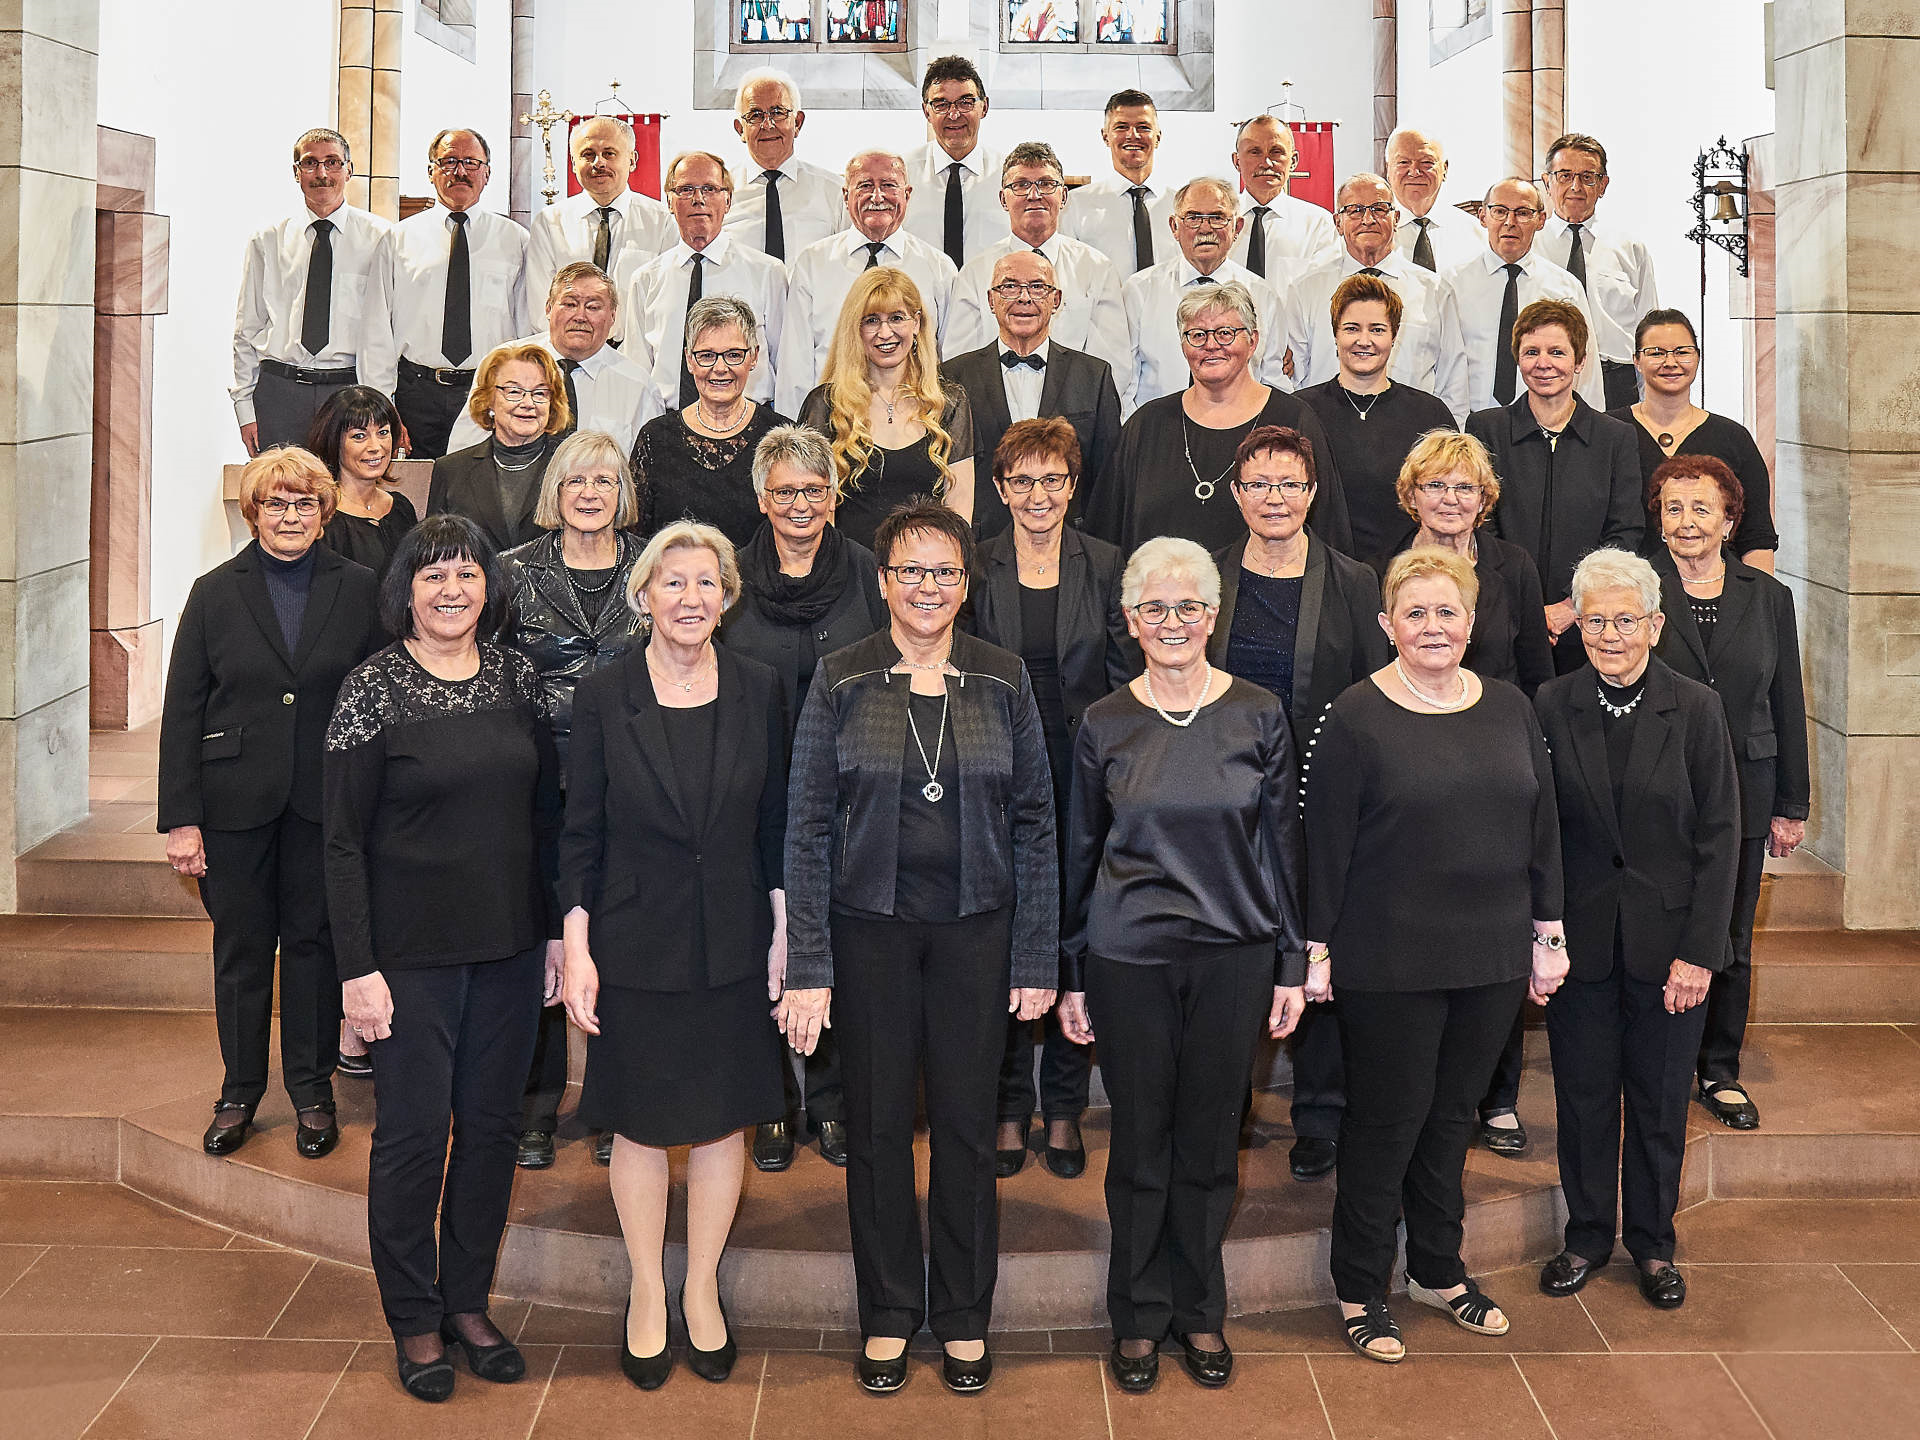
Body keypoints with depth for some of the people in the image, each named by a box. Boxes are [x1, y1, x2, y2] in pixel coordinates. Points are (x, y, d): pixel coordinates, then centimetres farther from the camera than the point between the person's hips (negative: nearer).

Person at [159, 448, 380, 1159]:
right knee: (240, 947, 10)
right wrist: (180, 818, -5)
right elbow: (181, 712, 0)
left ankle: (312, 1089, 23)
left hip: (326, 801, 0)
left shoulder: (358, 589, 1)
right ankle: (240, 1090, 25)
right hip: (236, 801, 0)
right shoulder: (215, 594, 1)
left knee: (314, 941, 9)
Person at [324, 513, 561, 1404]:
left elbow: (545, 813, 10)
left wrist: (557, 930, 7)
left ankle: (469, 1301, 27)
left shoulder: (516, 677, 4)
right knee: (413, 1133, 4)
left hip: (511, 945, 4)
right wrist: (357, 969, -12)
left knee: (491, 1123, 11)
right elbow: (344, 843, -8)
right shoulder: (372, 690, -8)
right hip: (413, 952, -4)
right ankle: (414, 1320, 20)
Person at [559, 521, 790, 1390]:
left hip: (733, 944, 2)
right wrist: (576, 949, -6)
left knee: (723, 1121, 10)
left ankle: (702, 1290, 28)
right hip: (635, 946, -1)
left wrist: (783, 934, 1)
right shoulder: (603, 698, -6)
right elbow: (581, 836, -3)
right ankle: (647, 1293, 27)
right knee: (641, 1123, 9)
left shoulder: (757, 692, -1)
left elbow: (775, 825, 4)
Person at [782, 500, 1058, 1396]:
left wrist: (1037, 958, -1)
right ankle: (888, 1316, 25)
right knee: (877, 1126, 8)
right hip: (870, 929, 0)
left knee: (967, 1127, 8)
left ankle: (964, 1319, 25)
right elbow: (808, 827, -3)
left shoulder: (1003, 682, 1)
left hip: (975, 932, 1)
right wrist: (806, 967, -7)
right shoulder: (841, 682, -2)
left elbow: (1034, 823, 3)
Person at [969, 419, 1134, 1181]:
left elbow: (1128, 681, 5)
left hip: (1084, 781, 0)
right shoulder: (975, 568, 2)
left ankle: (1064, 1110, 18)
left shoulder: (1105, 567, 3)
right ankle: (1007, 1109, 16)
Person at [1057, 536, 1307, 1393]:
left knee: (1210, 1142, 9)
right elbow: (1080, 852, 6)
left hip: (1234, 954, 0)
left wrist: (1291, 965, 2)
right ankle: (1139, 1316, 23)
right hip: (1128, 959, 0)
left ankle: (1199, 1310, 27)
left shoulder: (1257, 717, 1)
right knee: (1140, 1141, 7)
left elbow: (1282, 845, 4)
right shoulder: (1104, 726, 1)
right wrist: (1069, 977, 5)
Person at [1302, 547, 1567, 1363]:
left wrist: (1549, 934, 11)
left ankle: (1437, 1270, 33)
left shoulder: (1509, 709, 6)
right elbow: (1325, 842, -9)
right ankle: (1361, 1289, 19)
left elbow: (1541, 827, 12)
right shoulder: (1355, 719, -9)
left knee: (1453, 1112, 16)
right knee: (1385, 1120, 5)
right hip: (1388, 963, -5)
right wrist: (1317, 949, -9)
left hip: (1491, 958, 5)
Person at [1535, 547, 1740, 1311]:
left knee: (1660, 1100, 11)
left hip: (1669, 938, -1)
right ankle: (1587, 1235, 29)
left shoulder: (1696, 709, -6)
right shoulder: (1550, 706, -3)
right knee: (1583, 1096, 11)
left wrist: (1699, 952, -10)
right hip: (1581, 939, 1)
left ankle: (1652, 1242, 29)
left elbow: (1719, 835, -5)